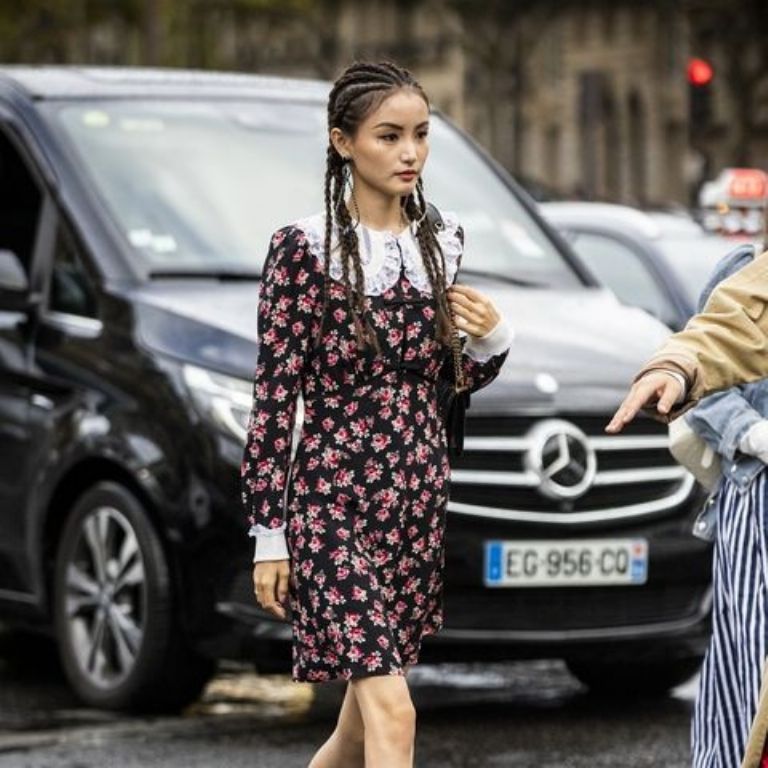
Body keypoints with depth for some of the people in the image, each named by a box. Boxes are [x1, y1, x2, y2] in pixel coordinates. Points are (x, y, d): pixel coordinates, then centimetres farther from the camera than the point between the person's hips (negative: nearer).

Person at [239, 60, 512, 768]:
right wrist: (269, 535, -8)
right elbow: (274, 399, -7)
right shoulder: (302, 249, -8)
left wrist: (491, 338, -5)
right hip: (334, 501, -6)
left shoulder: (444, 242, 8)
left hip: (420, 497, 6)